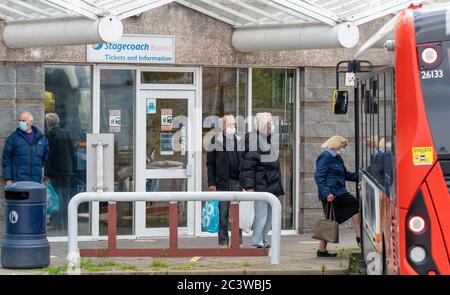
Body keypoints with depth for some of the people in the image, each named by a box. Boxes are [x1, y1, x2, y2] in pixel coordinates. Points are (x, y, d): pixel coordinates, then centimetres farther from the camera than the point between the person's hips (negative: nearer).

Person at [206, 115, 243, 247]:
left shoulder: (239, 140, 12)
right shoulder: (216, 140, 1)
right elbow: (210, 163, 0)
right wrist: (211, 183, -6)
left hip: (237, 181, 3)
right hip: (223, 182, -3)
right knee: (223, 213, 1)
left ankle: (238, 241, 11)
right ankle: (224, 242, 7)